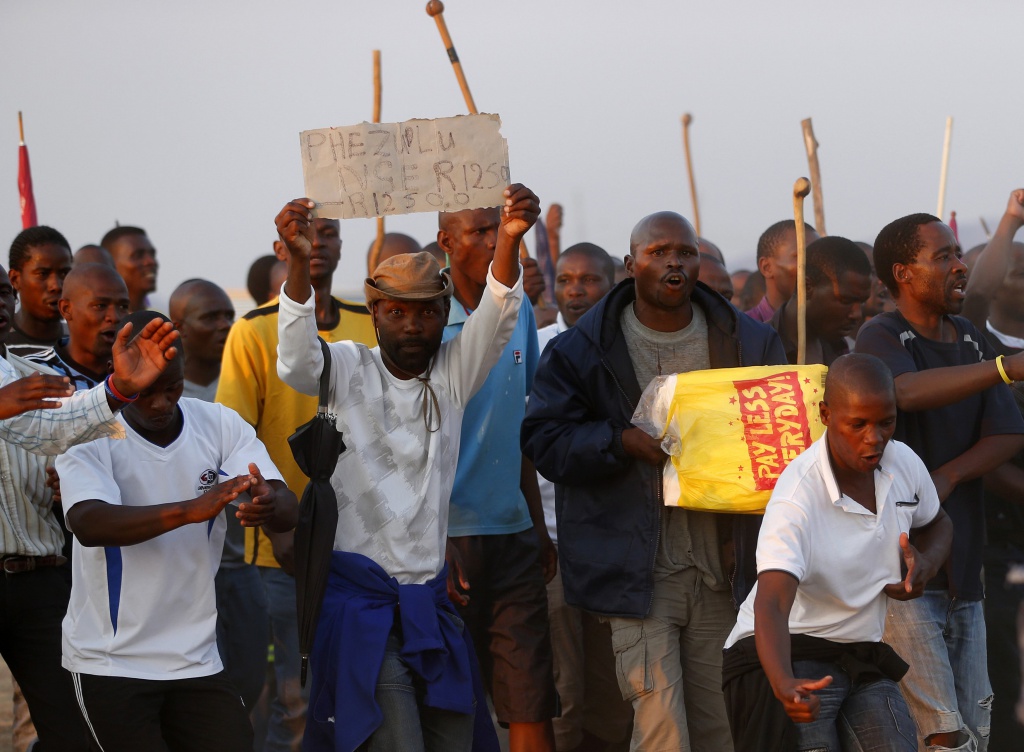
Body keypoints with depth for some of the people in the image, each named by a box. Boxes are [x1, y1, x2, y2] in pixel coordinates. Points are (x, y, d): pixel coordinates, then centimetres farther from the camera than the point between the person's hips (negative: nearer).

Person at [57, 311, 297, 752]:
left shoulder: (220, 426, 0)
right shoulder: (89, 435, -10)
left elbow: (287, 511, -11)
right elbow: (89, 524, -28)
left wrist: (270, 505, -36)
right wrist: (190, 510, -41)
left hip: (197, 661, 3)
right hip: (110, 662, -3)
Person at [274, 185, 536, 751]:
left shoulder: (452, 374, 8)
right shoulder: (348, 371, 1)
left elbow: (495, 319, -9)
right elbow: (297, 360, -20)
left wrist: (508, 240, -29)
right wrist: (300, 261, -36)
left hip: (432, 596, 4)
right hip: (361, 594, -4)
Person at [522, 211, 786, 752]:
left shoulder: (749, 343, 9)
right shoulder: (582, 349, 1)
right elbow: (544, 439, -2)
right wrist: (622, 441, -17)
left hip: (724, 563, 3)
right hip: (639, 573, -3)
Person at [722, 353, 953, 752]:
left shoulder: (903, 463, -4)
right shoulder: (796, 498, -24)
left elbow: (936, 525, 21)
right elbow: (770, 603, -36)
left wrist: (926, 564, -4)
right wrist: (783, 684, -55)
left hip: (864, 656, 6)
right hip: (791, 655, -6)